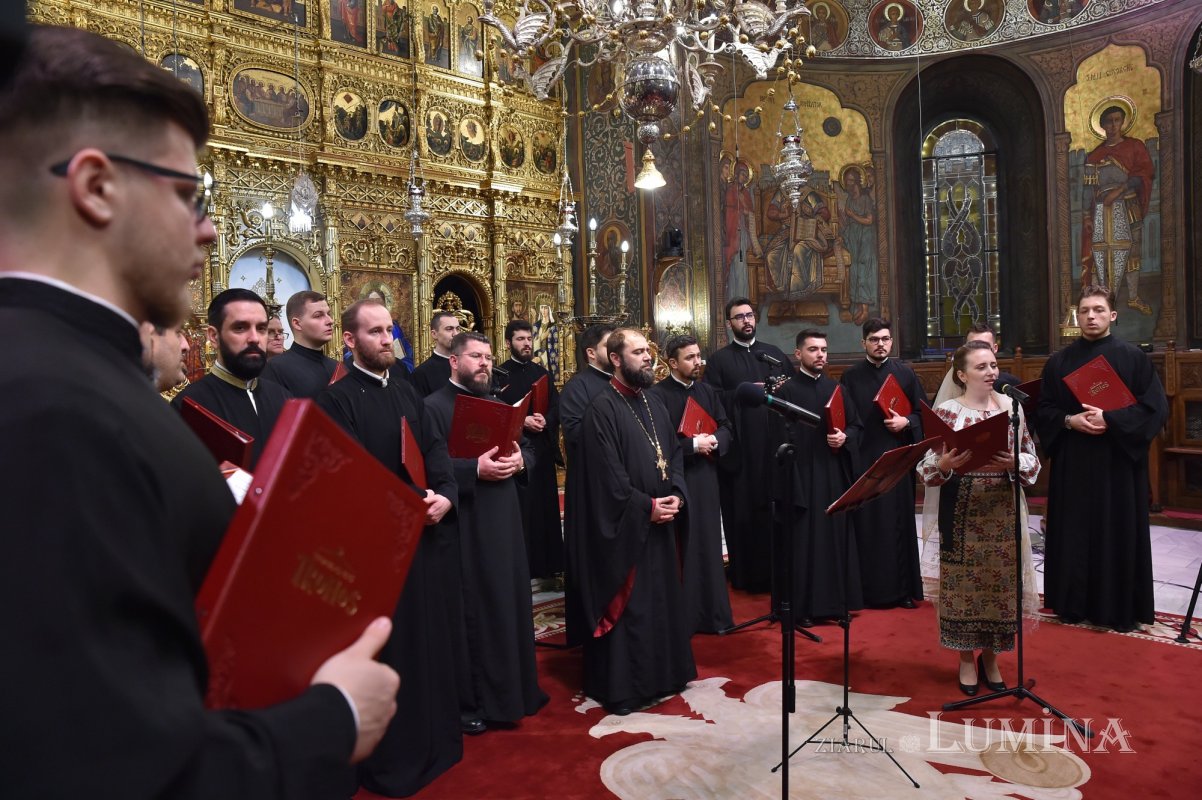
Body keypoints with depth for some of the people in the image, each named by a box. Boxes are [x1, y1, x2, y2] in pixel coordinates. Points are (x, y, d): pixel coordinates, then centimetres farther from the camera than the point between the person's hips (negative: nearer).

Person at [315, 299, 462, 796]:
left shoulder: (407, 394, 13)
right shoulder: (337, 398, -9)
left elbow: (436, 449, 5)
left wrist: (445, 495, -14)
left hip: (427, 533, 7)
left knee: (432, 640, 15)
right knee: (390, 652, 5)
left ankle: (436, 740, 33)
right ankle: (392, 757, 22)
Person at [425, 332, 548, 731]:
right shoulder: (433, 407, -7)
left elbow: (527, 449, 16)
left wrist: (519, 459, -6)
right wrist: (475, 469, -26)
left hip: (504, 521, 7)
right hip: (465, 526, -7)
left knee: (508, 605, 13)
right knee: (472, 612, 1)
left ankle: (512, 687, 28)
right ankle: (470, 699, 15)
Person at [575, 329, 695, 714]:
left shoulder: (655, 405, 13)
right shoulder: (603, 409, -13)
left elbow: (674, 454, 12)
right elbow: (607, 474, -18)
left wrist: (676, 495, -4)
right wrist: (645, 506, -17)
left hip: (661, 522, 8)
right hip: (626, 525, -8)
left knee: (663, 597, 16)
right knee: (628, 605, 0)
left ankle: (663, 672, 31)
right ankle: (622, 685, 12)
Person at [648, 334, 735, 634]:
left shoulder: (707, 391, 12)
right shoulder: (656, 395, -10)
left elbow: (726, 429, 11)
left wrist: (714, 440, -10)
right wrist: (692, 444, -18)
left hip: (706, 479, 6)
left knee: (708, 547, 12)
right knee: (680, 551, 0)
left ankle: (712, 614, 23)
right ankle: (680, 617, 12)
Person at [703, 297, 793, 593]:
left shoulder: (774, 353, 15)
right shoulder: (719, 360, 4)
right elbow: (712, 401, -7)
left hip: (774, 445, 3)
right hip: (740, 448, -3)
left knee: (776, 507, 5)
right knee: (743, 510, 3)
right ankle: (746, 574, 13)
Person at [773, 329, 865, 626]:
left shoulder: (836, 389, 12)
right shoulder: (786, 391, -4)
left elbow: (856, 424, 14)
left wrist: (845, 437, -8)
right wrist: (789, 477, -15)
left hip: (835, 475, 5)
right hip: (802, 475, -5)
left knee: (836, 535, 9)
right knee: (804, 539, -1)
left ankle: (835, 601, 21)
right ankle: (803, 606, 8)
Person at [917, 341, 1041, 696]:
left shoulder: (1012, 406, 4)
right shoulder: (946, 411, -5)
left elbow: (1032, 460, 5)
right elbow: (928, 466, -5)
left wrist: (1013, 463, -16)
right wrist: (945, 463, -25)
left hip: (1003, 511, 3)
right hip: (961, 512, -3)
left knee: (1001, 581, 8)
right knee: (963, 582, 4)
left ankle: (991, 658, 28)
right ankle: (967, 660, 22)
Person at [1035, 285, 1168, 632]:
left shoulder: (1133, 357, 0)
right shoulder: (1058, 361, 8)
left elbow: (1156, 407, -6)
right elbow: (1044, 410, 7)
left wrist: (1110, 420, -17)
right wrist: (1070, 421, -12)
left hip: (1118, 461, -2)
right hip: (1071, 462, 2)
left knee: (1119, 531, 2)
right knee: (1074, 532, 5)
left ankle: (1121, 608, 13)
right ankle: (1076, 603, 16)